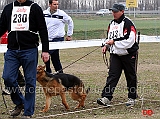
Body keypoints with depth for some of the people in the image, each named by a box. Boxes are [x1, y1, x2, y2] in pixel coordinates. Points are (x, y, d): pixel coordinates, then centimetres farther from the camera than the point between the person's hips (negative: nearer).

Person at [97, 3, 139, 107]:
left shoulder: (128, 23, -14)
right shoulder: (112, 24, 11)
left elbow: (130, 40, -23)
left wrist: (114, 42, -20)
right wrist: (106, 46, 2)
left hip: (128, 54, -6)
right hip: (115, 54, 6)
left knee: (131, 77, 7)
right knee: (112, 75, -4)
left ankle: (132, 98, 20)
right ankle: (106, 98, -13)